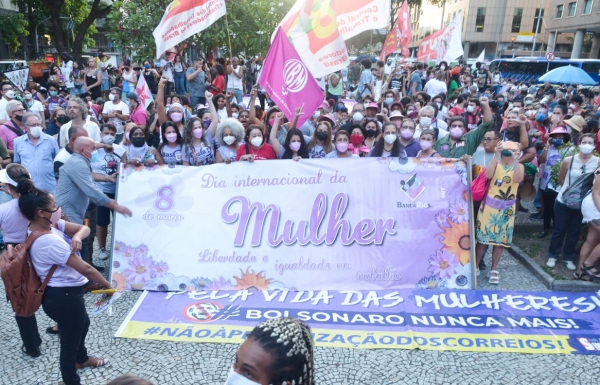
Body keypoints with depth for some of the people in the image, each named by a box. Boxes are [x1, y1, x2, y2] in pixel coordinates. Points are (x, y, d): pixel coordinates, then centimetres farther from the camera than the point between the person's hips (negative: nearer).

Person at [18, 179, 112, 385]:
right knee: (70, 341, 10)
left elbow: (84, 228, 0)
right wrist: (107, 285, -12)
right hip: (64, 297, -11)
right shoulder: (48, 241, -31)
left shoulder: (49, 225, -4)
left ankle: (81, 359, 60)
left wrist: (77, 236, -23)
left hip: (64, 292, 11)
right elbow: (85, 269, -27)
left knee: (83, 323, 33)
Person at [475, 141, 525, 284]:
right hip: (489, 204, -2)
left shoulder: (519, 166, 1)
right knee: (483, 236, 2)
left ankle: (494, 270, 20)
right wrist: (496, 155, -26)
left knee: (501, 239, 8)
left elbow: (518, 179, -20)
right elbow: (488, 175, -25)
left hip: (507, 208, 2)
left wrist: (516, 159, -24)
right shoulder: (495, 163, -3)